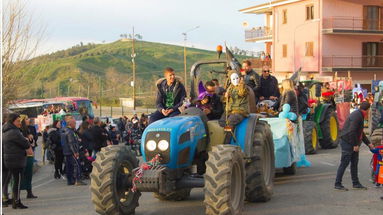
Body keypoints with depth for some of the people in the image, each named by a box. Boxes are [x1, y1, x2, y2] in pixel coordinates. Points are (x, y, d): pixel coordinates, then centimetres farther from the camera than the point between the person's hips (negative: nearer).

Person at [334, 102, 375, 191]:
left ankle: (356, 183, 20)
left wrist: (368, 143, 27)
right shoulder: (357, 116, -17)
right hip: (347, 142, -10)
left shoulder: (360, 116, 16)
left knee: (354, 163, 13)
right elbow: (352, 131, -25)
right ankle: (337, 184, -2)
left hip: (353, 144, 10)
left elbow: (361, 132, 26)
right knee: (344, 163, -7)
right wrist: (355, 145, -21)